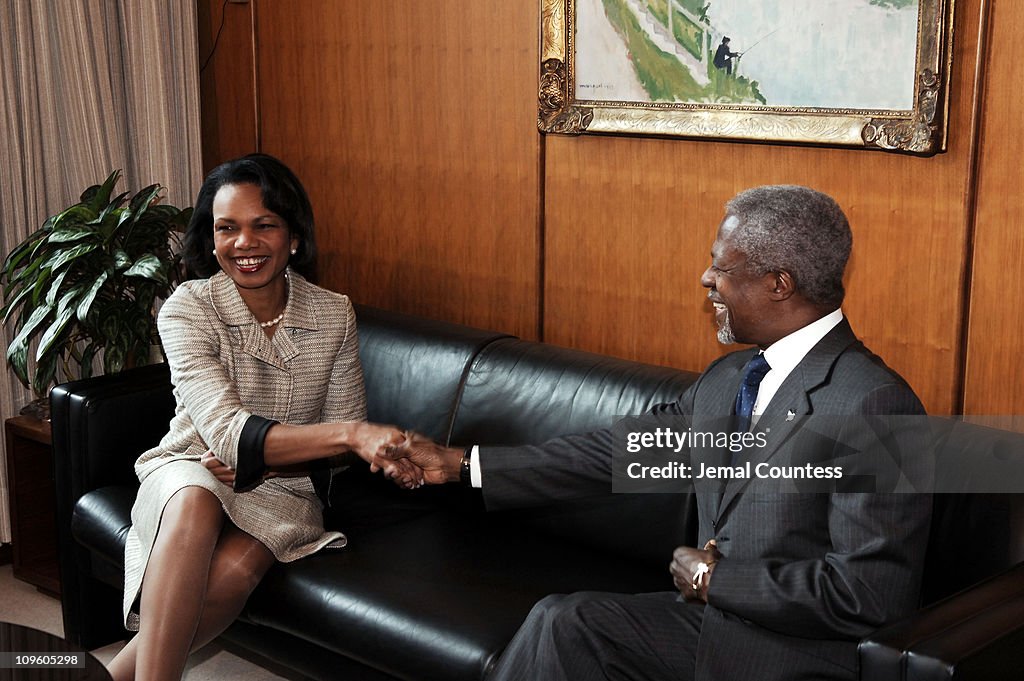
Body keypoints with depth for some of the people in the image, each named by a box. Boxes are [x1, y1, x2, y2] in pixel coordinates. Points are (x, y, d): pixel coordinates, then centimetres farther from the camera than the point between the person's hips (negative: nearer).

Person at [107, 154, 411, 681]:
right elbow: (230, 432, -29)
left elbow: (341, 448, 1)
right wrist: (351, 433, -43)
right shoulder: (187, 310, -15)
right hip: (191, 469, -1)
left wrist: (263, 464, -19)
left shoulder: (334, 315, -6)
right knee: (196, 503, -38)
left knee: (236, 567, -32)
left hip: (284, 484, 2)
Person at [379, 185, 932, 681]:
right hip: (712, 616, 8)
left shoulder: (875, 406, -20)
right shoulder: (728, 377, 8)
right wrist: (460, 464, 12)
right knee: (564, 621, -11)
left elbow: (870, 594, -24)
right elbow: (624, 449, 12)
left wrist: (714, 578, -14)